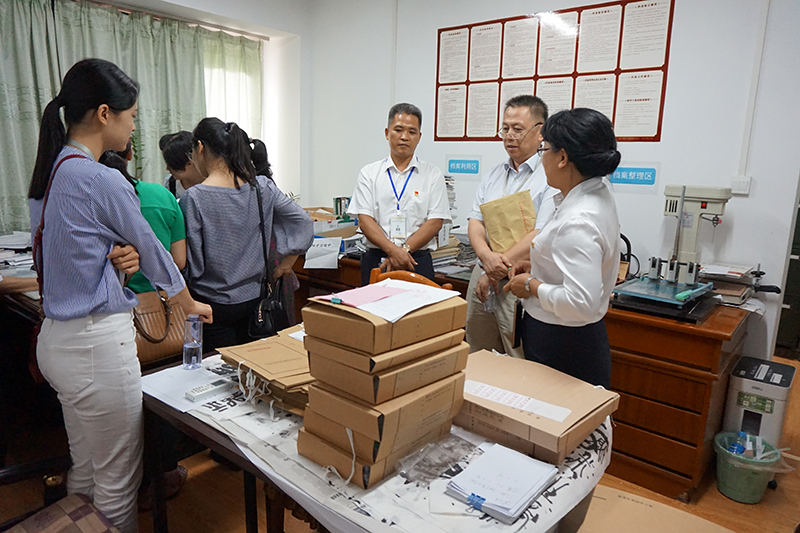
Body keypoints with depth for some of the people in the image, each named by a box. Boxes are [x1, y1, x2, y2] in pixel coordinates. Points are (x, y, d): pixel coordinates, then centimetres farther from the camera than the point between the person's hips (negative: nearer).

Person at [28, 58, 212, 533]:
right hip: (98, 342, -9)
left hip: (58, 335, 9)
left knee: (85, 469, 23)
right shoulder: (103, 181, -18)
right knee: (117, 481, 7)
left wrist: (116, 259, -5)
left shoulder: (50, 171, 8)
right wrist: (191, 304, 10)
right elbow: (153, 252, -6)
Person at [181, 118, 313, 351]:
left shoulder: (193, 198, -15)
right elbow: (304, 223, 0)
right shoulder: (262, 188, -3)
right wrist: (285, 265, 7)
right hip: (255, 299, 4)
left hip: (214, 305, -4)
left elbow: (190, 263, -13)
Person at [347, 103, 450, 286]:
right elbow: (365, 219, -1)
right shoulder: (369, 173, 9)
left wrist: (404, 250, -13)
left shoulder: (432, 175, 7)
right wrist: (393, 250, -15)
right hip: (376, 258, 1)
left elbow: (435, 221, -1)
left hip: (417, 259, 0)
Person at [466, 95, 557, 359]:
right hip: (482, 277, 7)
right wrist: (487, 257, -16)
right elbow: (475, 221, 5)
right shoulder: (494, 174, 13)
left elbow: (542, 236, -18)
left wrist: (495, 271, -14)